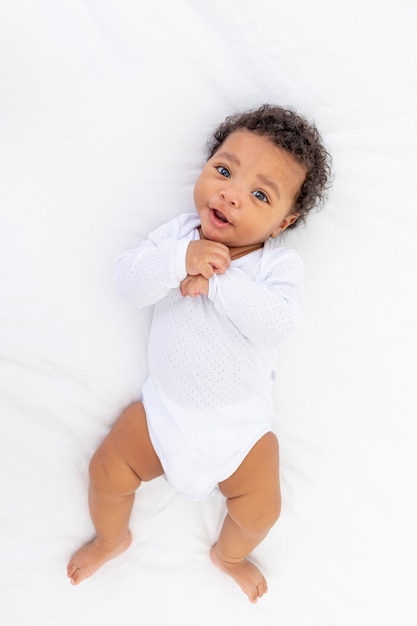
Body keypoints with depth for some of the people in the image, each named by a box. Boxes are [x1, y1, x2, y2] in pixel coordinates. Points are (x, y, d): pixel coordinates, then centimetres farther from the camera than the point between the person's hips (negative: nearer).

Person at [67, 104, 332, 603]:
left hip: (240, 425, -1)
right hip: (164, 407, 2)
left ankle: (229, 555, 39)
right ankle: (112, 539, 42)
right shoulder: (178, 233, -7)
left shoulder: (280, 264, -15)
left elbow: (277, 322, -34)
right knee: (106, 472, 5)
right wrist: (180, 260, -34)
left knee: (261, 509, 0)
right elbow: (129, 281, -19)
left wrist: (215, 281, -33)